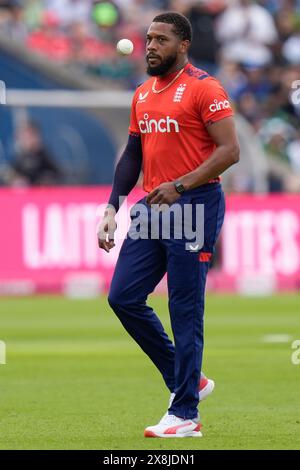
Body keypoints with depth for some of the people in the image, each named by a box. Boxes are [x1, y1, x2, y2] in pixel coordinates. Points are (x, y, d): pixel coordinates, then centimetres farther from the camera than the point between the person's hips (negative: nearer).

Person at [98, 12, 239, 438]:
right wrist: (112, 208, 13)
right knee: (123, 296, 2)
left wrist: (179, 186, -21)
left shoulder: (203, 88, -8)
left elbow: (230, 151, -13)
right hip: (152, 208, 8)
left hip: (195, 206, -8)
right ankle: (185, 379, 17)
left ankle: (185, 414, 0)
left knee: (185, 311, -6)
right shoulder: (143, 95, 16)